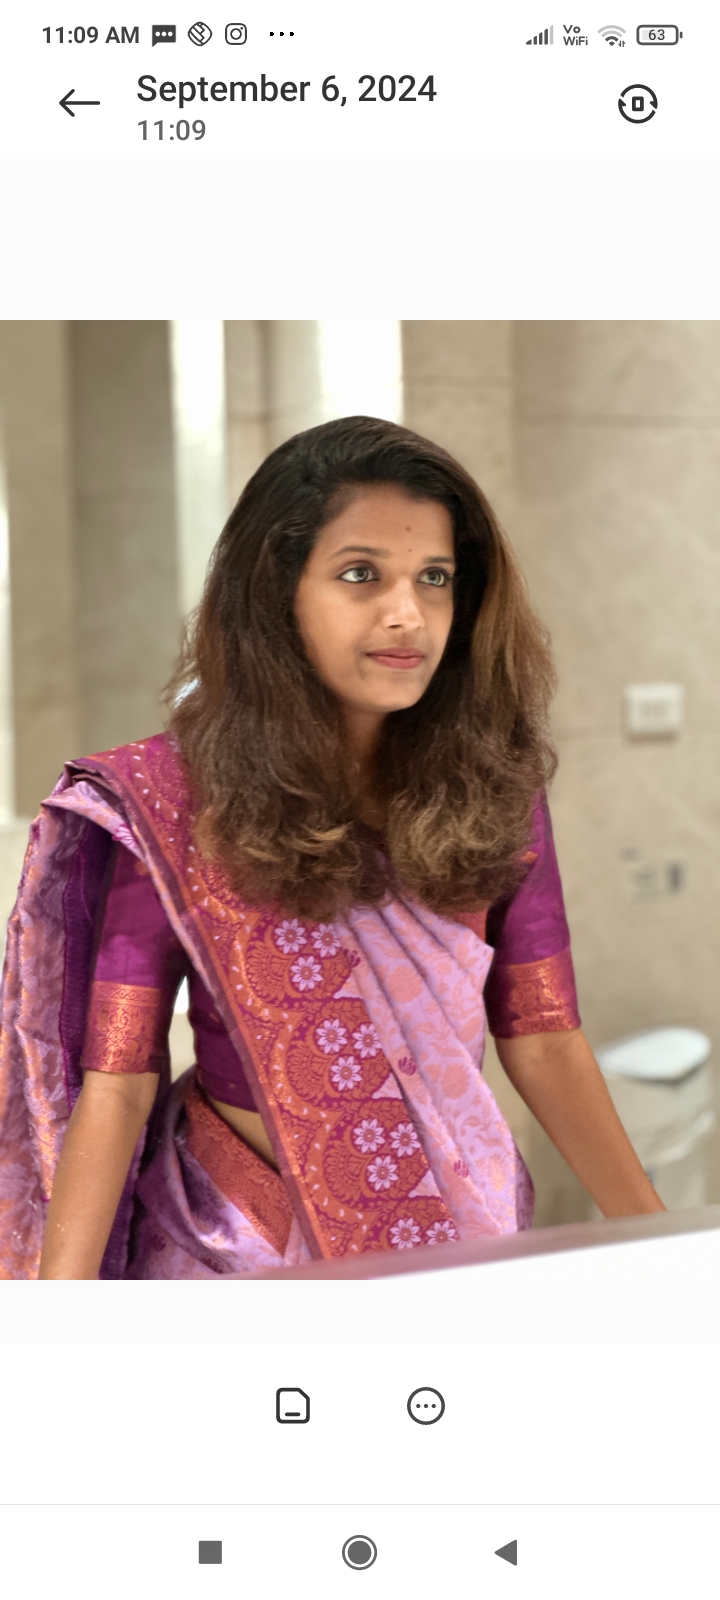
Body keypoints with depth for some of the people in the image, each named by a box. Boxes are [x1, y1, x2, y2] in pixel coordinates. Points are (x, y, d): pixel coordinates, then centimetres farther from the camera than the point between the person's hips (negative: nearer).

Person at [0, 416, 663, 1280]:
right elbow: (116, 1078, -16)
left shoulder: (491, 789, -4)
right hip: (241, 1246, -3)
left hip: (459, 1238, 3)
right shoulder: (171, 804, -14)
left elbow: (542, 1040, -2)